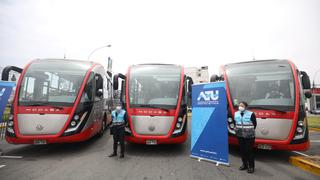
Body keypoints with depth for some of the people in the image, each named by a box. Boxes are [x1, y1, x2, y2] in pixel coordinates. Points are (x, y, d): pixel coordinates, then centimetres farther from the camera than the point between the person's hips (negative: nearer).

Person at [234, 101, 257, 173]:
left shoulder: (251, 114, -10)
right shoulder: (236, 114, 6)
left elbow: (254, 124, -2)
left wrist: (250, 131, -3)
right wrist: (236, 129, 5)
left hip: (249, 136, -5)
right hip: (240, 135, 5)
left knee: (249, 151, 0)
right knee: (242, 150, 11)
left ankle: (251, 166, 16)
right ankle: (244, 164, 28)